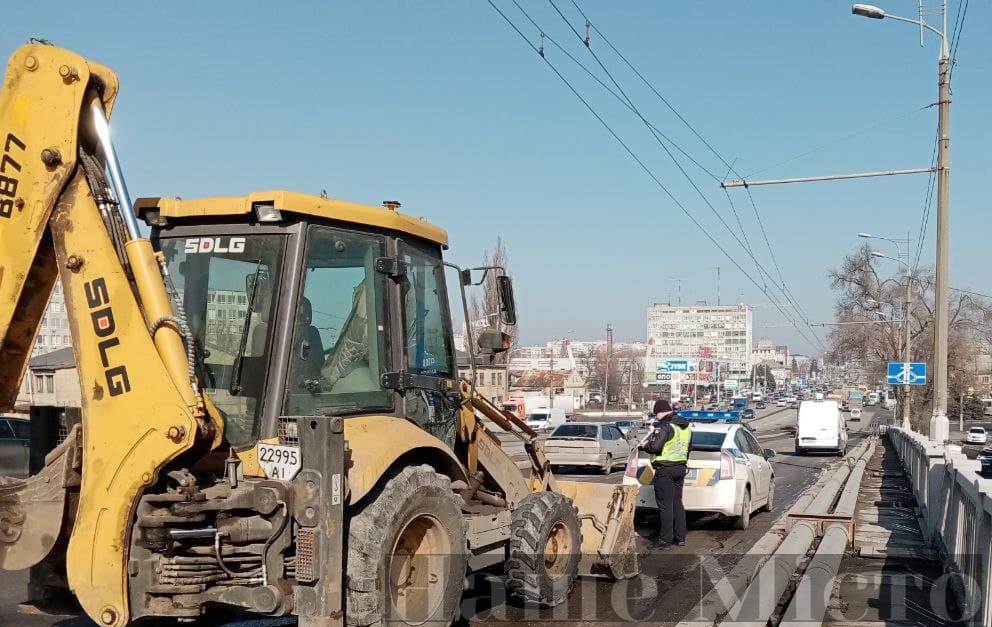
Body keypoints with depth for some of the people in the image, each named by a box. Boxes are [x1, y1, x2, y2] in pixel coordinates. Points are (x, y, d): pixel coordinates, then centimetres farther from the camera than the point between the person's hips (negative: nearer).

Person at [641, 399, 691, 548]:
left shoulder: (665, 426, -17)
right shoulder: (685, 427, 13)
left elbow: (655, 447, -24)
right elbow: (687, 448, 21)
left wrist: (646, 445, -4)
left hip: (665, 470, -9)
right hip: (680, 468, 9)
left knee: (665, 505, -3)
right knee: (677, 503, 14)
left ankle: (665, 538, 0)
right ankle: (680, 537, 17)